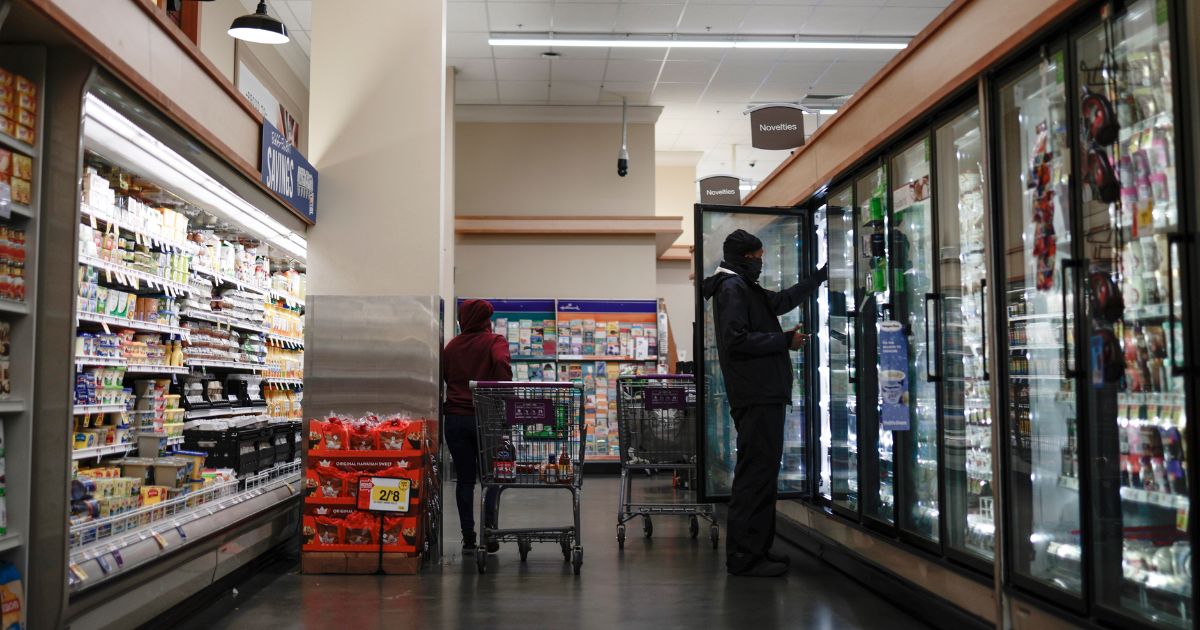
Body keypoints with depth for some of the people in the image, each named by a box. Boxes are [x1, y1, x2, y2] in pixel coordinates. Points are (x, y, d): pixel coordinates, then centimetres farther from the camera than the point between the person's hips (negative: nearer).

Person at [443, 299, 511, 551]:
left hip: (455, 417, 3)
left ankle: (468, 537, 8)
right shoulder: (495, 341, -1)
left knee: (465, 478, 8)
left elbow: (444, 376, 9)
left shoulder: (452, 346, 11)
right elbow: (501, 363, -19)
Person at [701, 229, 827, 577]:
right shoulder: (731, 289, -8)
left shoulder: (745, 289, 23)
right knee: (756, 474, -11)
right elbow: (737, 339, -20)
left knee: (761, 472, 13)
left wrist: (820, 275, 43)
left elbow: (784, 300, 38)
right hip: (756, 397, -11)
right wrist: (786, 340, -12)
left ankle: (756, 549, 20)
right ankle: (744, 556, -9)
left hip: (764, 395, 11)